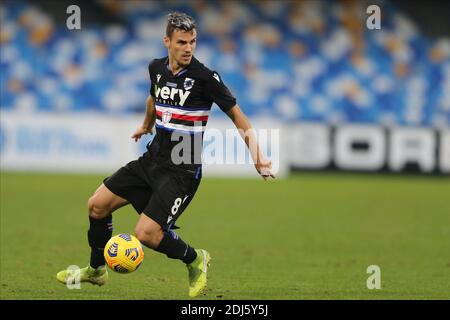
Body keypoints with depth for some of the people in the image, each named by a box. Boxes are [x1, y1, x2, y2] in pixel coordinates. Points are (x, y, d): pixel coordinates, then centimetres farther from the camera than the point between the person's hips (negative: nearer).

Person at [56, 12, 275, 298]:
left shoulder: (205, 78, -17)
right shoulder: (157, 68, 2)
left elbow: (238, 117, -11)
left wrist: (258, 159, -21)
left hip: (183, 171, -7)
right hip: (152, 159, 7)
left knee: (146, 233, -18)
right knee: (97, 205, 4)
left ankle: (196, 260, 11)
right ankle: (96, 270, 27)